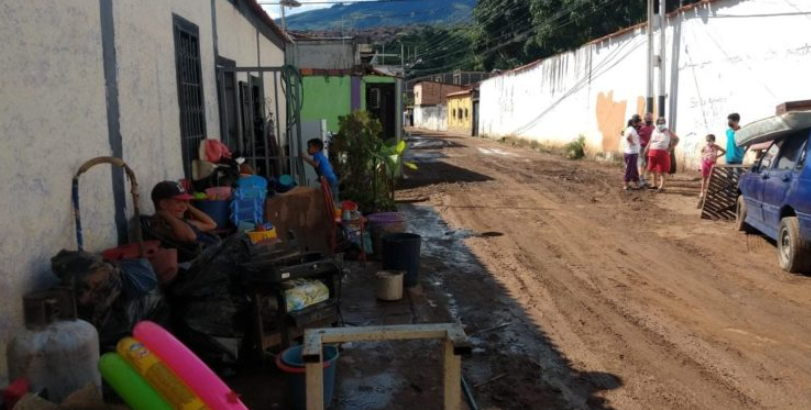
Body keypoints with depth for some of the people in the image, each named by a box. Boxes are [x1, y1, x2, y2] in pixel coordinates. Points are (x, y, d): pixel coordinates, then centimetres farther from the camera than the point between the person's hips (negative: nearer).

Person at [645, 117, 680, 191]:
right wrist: (646, 151, 11)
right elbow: (650, 142, 16)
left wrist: (670, 148, -5)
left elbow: (676, 139, 4)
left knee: (662, 171, -3)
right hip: (653, 153, 5)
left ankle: (662, 186, 0)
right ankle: (655, 184, 24)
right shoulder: (654, 131, 11)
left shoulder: (668, 132, 0)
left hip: (663, 153, -4)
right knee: (653, 170, 11)